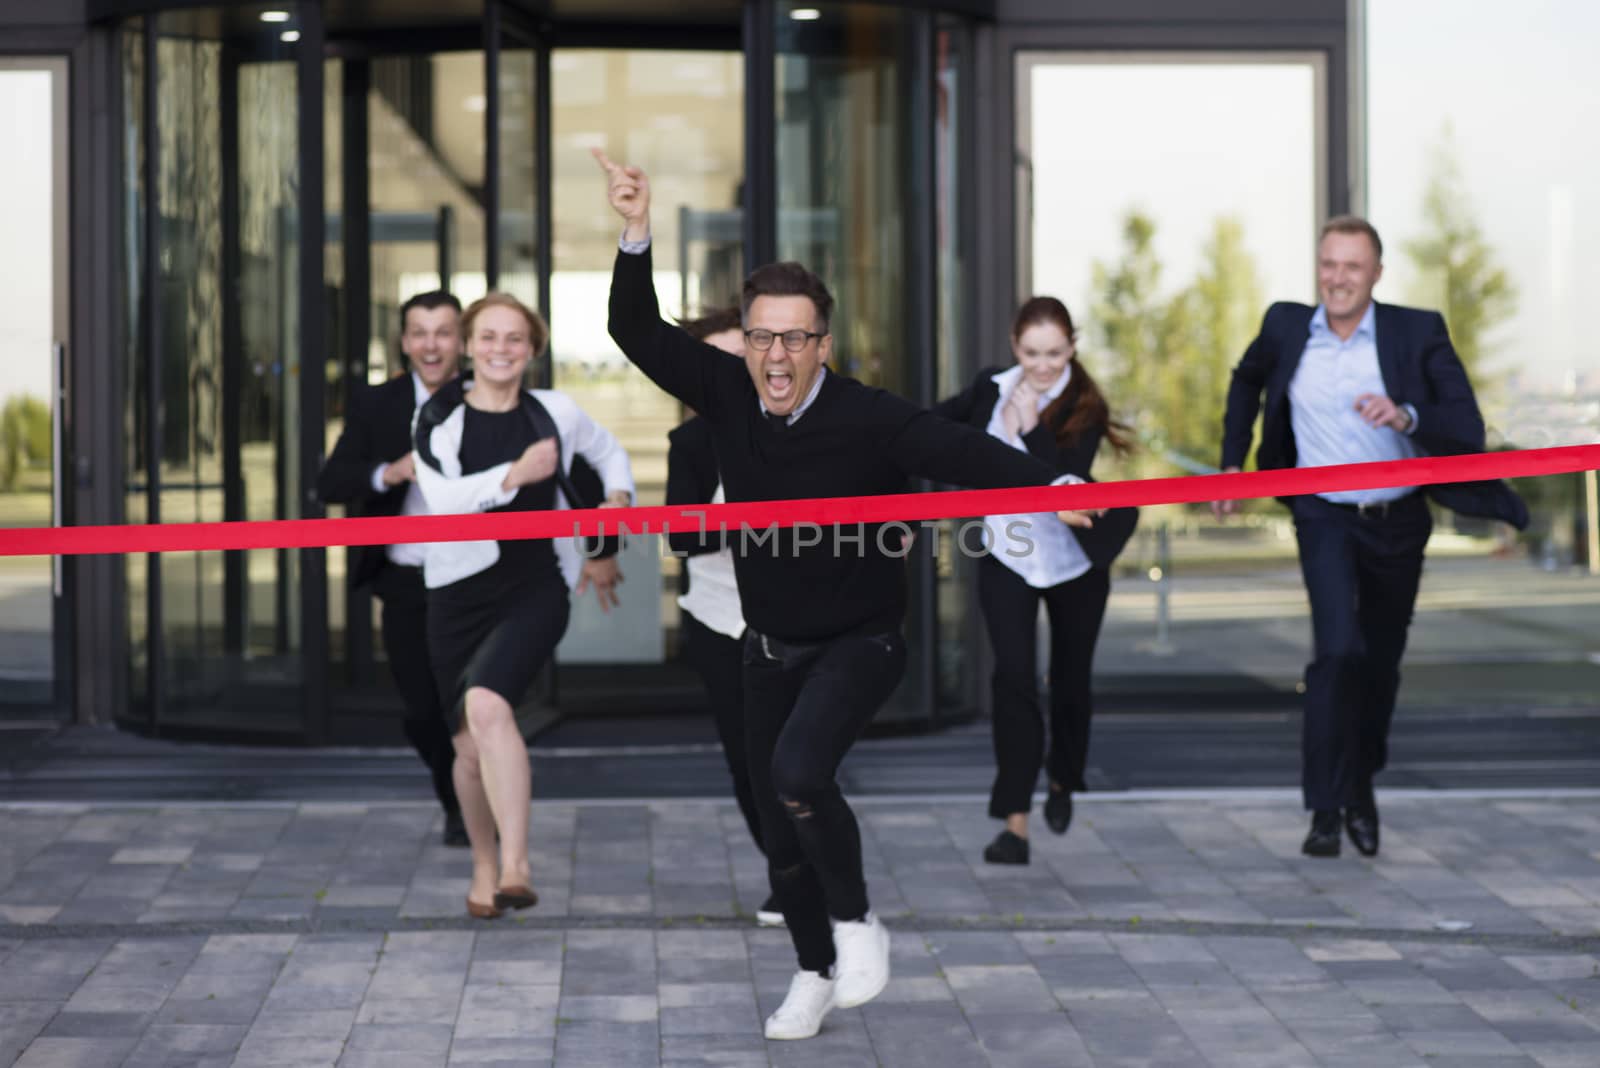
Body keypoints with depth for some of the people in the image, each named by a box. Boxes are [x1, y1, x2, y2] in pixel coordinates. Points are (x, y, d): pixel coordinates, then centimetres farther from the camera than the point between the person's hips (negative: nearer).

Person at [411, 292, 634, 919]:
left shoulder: (554, 413, 4)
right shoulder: (438, 418, 0)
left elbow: (609, 452, 24)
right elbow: (442, 498, -16)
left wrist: (618, 498, 7)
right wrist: (514, 475, -26)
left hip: (535, 590, -2)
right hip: (459, 593, 2)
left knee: (487, 705, -28)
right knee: (470, 746, 8)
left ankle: (516, 869, -31)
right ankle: (484, 866, 33)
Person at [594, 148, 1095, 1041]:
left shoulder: (869, 419, -23)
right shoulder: (730, 396, -8)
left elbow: (960, 449, -36)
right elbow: (640, 334, -7)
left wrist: (1047, 484, -53)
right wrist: (637, 237, -20)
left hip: (860, 641, -5)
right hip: (772, 648, 5)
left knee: (799, 773, -29)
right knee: (781, 828, 11)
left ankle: (857, 923, -4)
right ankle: (817, 974, 33)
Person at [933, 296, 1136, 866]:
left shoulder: (1084, 409, -16)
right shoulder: (991, 389, -6)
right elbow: (936, 424, 12)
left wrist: (1032, 426, -35)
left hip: (1074, 561, -1)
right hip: (1006, 558, 1)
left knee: (1070, 679, 13)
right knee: (1013, 676, -14)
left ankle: (1063, 781, 42)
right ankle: (1015, 822, -15)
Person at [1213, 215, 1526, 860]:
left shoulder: (1418, 333, -9)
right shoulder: (1286, 328, -2)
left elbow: (1468, 427, -16)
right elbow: (1247, 381, 20)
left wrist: (1406, 416, -34)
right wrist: (1231, 462, 16)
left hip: (1398, 521, 1)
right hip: (1326, 517, -1)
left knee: (1380, 663, 13)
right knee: (1338, 650, -21)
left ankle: (1361, 786, 39)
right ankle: (1325, 809, -15)